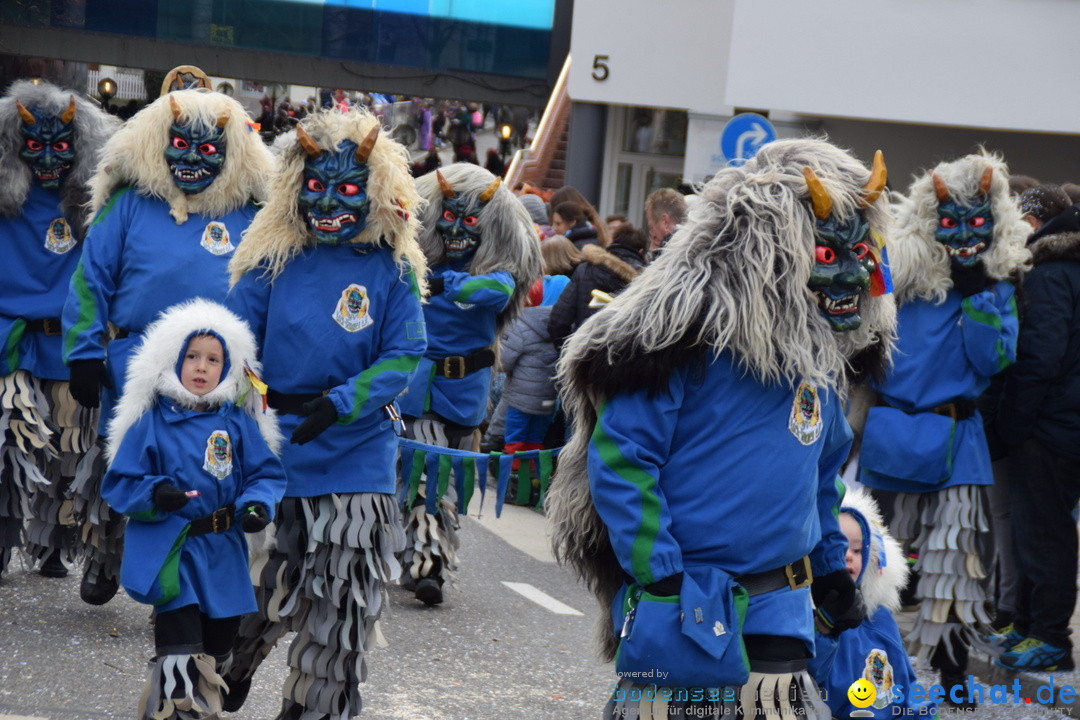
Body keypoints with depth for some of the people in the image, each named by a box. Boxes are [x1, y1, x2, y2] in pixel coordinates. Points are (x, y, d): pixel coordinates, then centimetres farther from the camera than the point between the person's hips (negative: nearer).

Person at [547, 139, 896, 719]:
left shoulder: (821, 355, 10)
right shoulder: (689, 334, -14)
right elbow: (617, 459, -16)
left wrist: (831, 567, 21)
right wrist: (661, 577, -20)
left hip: (778, 613, 6)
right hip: (681, 607, -6)